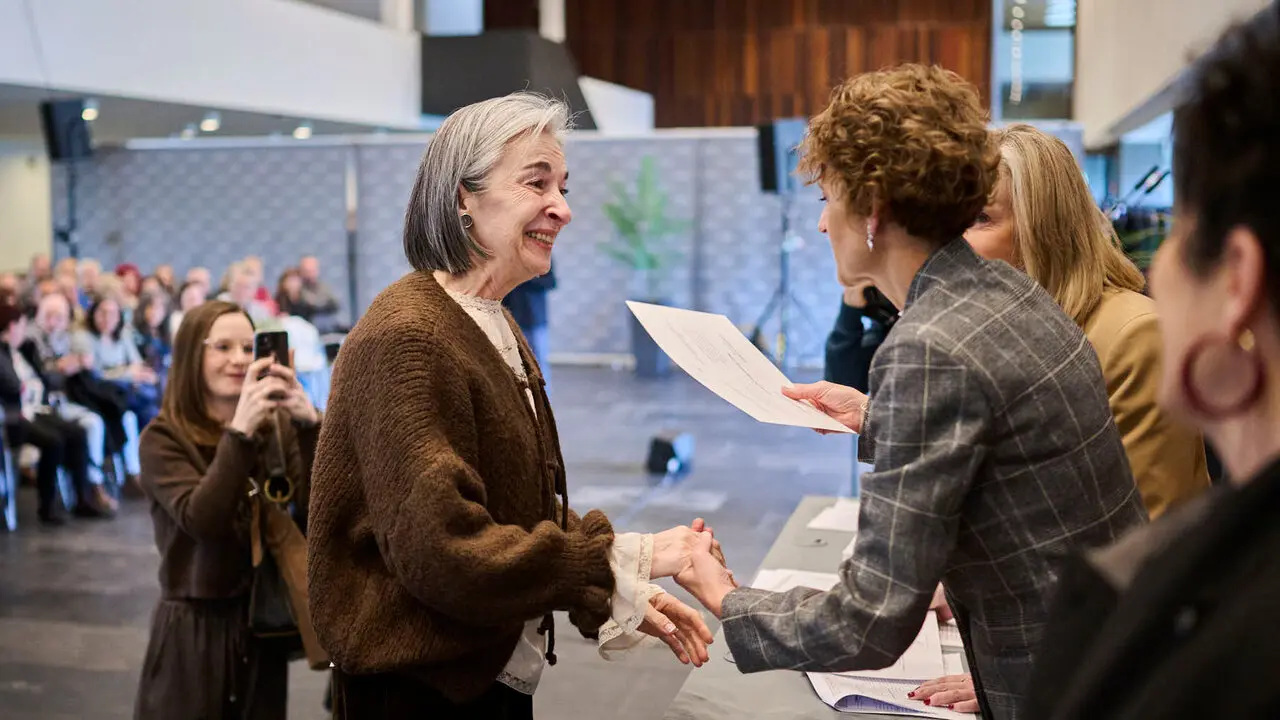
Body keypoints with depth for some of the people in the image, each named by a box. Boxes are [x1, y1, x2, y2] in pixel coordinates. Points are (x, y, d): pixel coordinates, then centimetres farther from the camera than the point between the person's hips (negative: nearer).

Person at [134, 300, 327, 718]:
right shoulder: (163, 438, -8)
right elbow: (202, 520, -22)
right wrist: (239, 430, -30)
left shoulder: (277, 426, 1)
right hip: (193, 625, -3)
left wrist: (309, 425, -23)